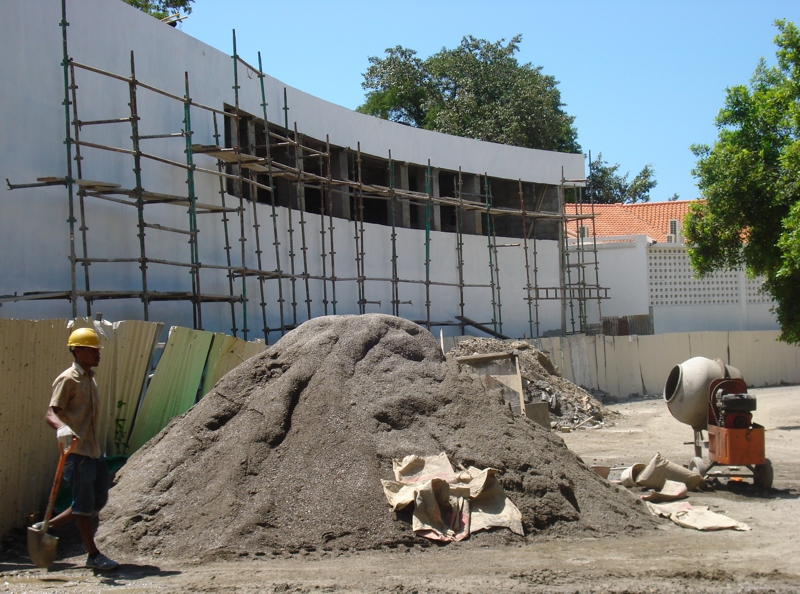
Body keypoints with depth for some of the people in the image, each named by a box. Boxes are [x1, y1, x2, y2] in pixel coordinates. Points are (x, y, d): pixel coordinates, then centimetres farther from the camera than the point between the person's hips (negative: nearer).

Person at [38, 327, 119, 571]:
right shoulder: (68, 380, -12)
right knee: (84, 504, 0)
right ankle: (93, 555, 8)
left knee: (98, 501, 13)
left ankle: (49, 526, 23)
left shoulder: (90, 378, 15)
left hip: (93, 450, 9)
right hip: (77, 450, -9)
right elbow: (51, 413, -21)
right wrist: (62, 428, -42)